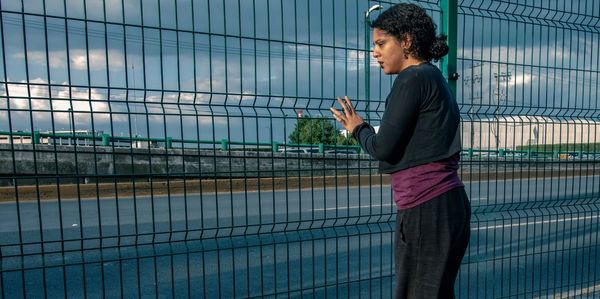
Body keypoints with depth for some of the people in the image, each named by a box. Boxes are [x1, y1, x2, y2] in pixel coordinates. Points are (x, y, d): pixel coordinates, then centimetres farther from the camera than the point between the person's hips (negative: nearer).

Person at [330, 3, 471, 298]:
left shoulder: (413, 78, -10)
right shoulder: (437, 79, 19)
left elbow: (383, 147, -13)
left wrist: (358, 128, 5)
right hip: (450, 203, 10)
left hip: (426, 207, -10)